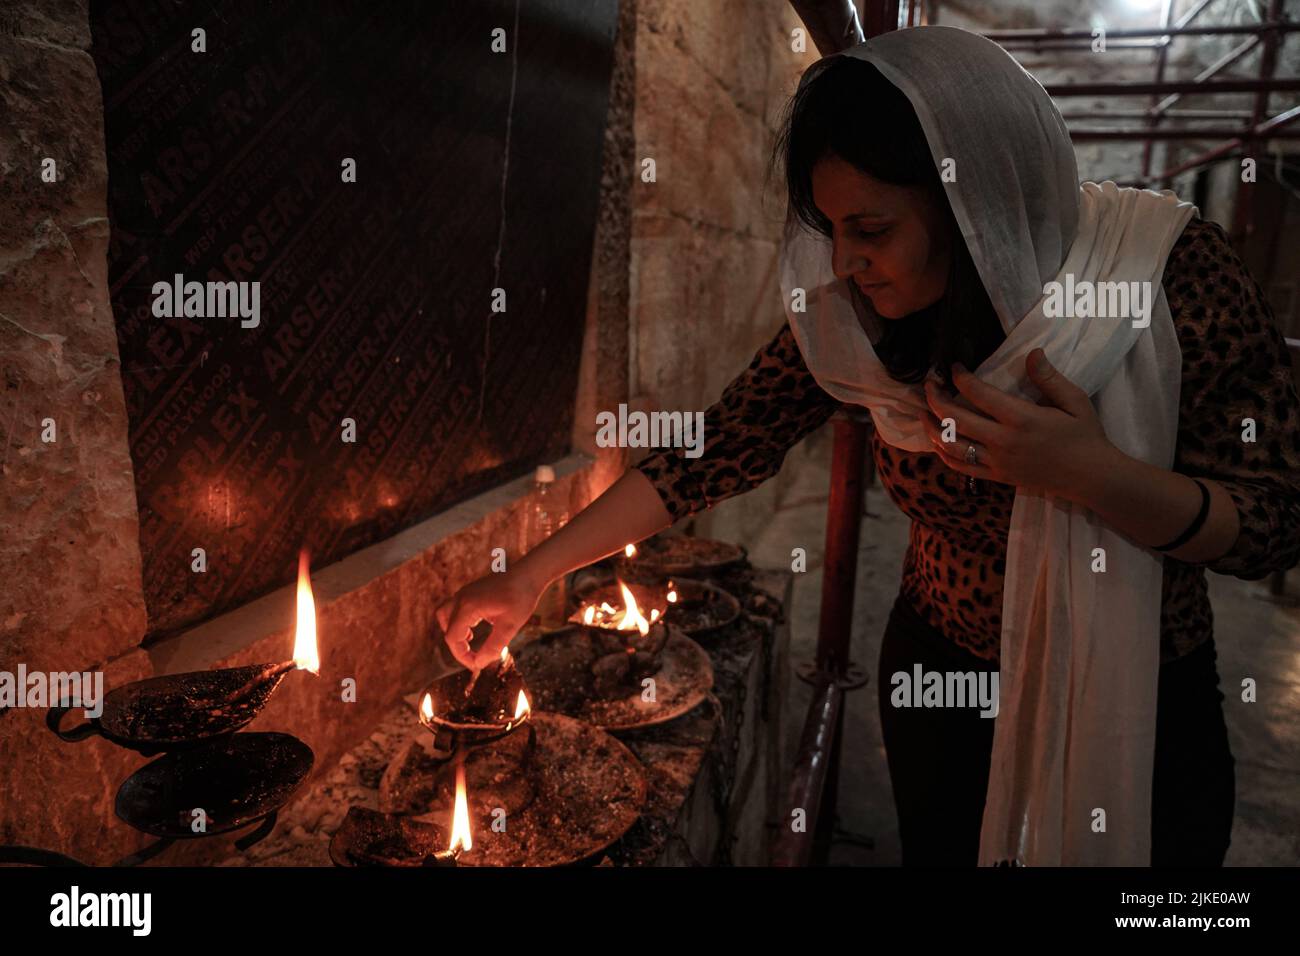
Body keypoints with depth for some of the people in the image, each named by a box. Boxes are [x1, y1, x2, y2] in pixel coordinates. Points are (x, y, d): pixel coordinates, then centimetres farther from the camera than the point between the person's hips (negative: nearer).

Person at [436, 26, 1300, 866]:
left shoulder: (1177, 276, -23)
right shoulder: (852, 311, -16)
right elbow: (720, 449, -13)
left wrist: (1094, 473, -35)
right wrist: (530, 577, -14)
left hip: (1136, 711, -1)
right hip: (936, 678, 2)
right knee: (936, 850, 21)